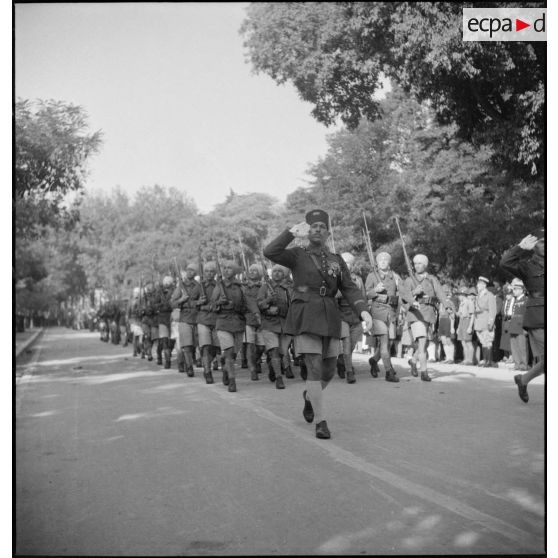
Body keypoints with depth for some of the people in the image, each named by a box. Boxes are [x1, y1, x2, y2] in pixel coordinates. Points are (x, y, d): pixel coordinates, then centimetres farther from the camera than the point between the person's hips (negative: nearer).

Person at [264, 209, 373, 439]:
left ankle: (309, 396, 43)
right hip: (305, 318, -4)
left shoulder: (337, 260, 12)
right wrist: (292, 232, -20)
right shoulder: (297, 255, 2)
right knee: (315, 369, -12)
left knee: (328, 371, 12)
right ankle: (321, 422, -3)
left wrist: (363, 310, -13)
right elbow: (269, 252, -16)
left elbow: (350, 289, 3)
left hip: (330, 319, 4)